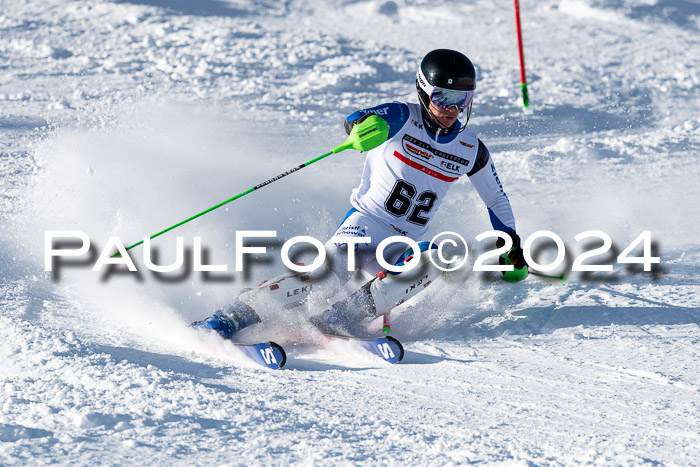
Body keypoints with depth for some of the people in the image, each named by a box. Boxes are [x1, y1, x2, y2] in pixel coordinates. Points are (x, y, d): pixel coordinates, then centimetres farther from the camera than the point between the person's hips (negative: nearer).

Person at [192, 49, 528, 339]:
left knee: (433, 261, -28)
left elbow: (496, 200, 22)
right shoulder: (402, 118, -7)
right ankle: (235, 316, -26)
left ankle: (342, 317, -29)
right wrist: (362, 125, -52)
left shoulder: (471, 150, 5)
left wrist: (510, 244, 13)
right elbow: (357, 121, -28)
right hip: (364, 224, -4)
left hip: (400, 248, 4)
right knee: (329, 271, -31)